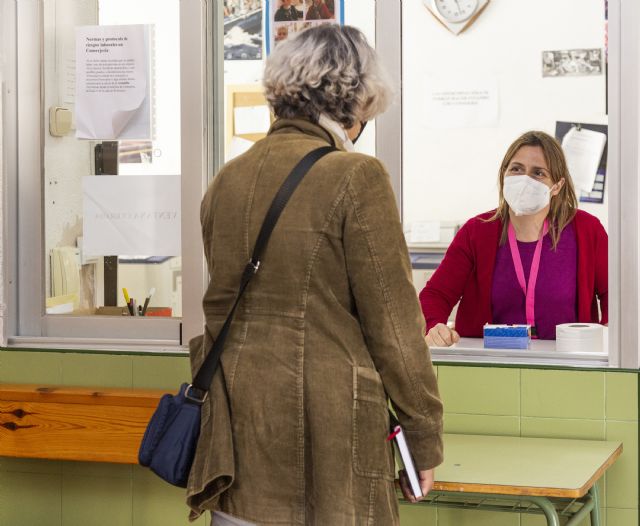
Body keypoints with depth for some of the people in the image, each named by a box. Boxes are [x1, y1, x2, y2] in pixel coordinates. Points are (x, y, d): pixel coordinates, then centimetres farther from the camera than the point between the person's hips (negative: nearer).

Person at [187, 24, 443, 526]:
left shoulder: (227, 179, 7)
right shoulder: (356, 176, -11)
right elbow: (393, 322, -10)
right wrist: (425, 438, -1)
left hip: (238, 427, 6)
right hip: (326, 428, -6)